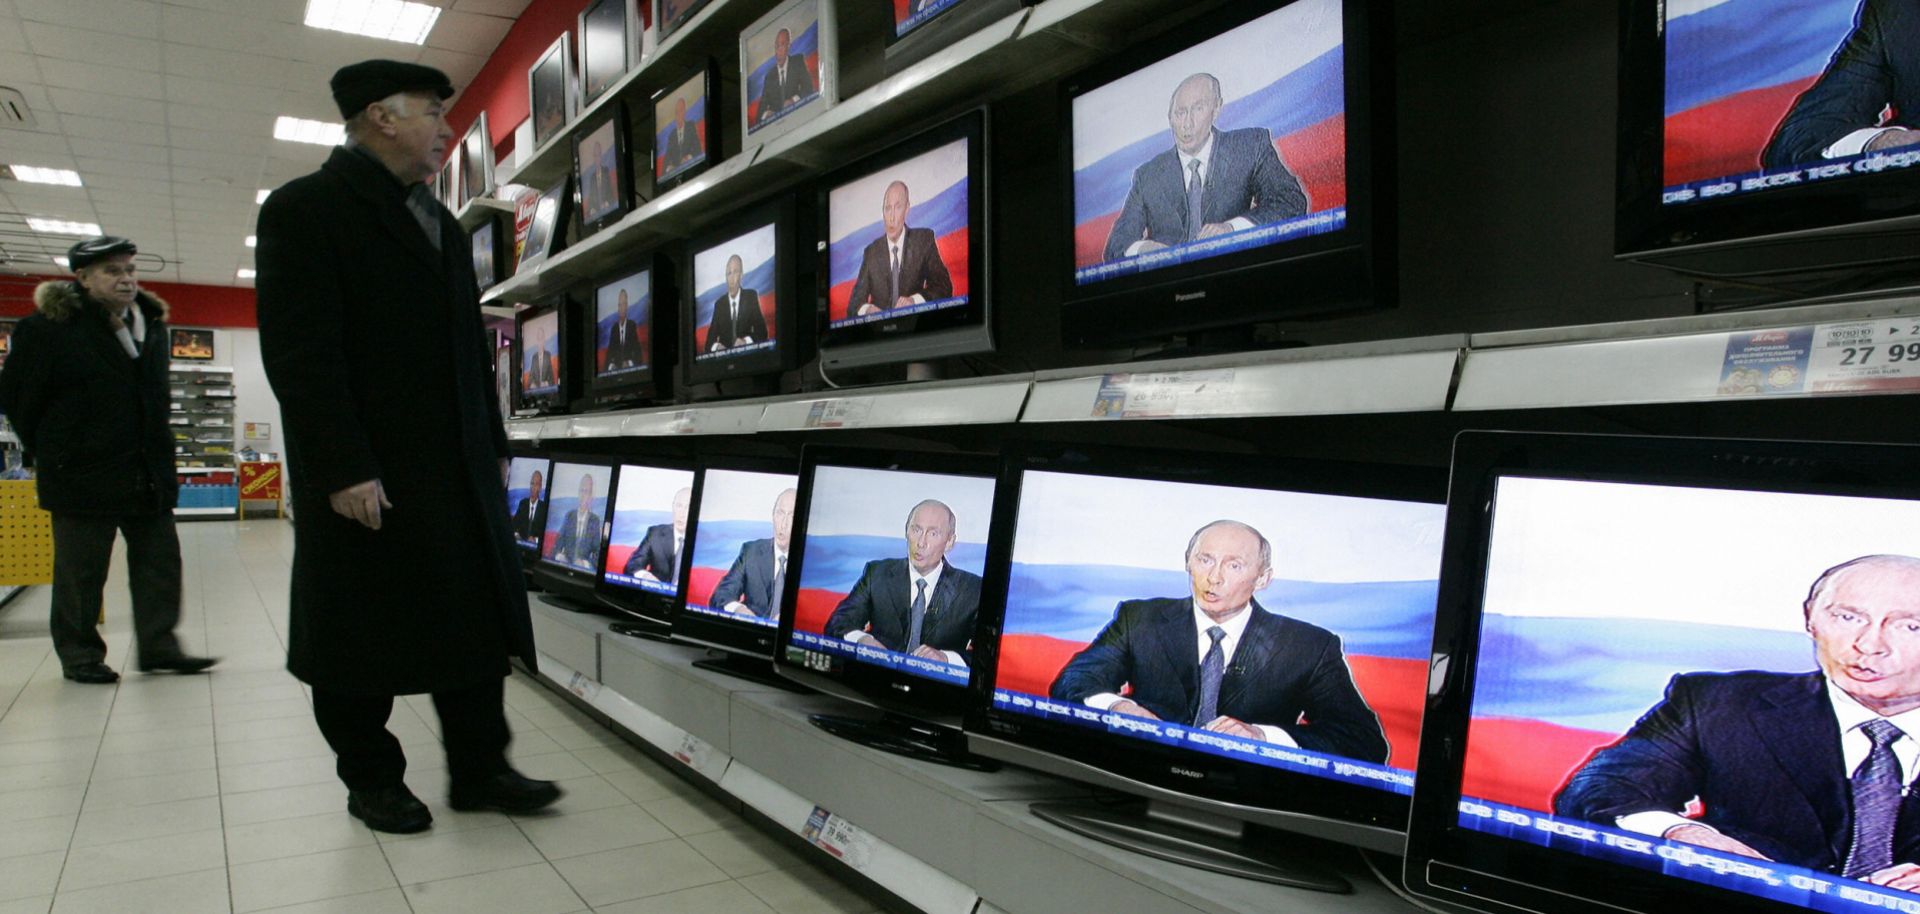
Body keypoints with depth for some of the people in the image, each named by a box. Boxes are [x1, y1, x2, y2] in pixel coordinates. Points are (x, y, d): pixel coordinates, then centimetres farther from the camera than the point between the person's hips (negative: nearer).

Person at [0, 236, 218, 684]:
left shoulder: (152, 324, 10)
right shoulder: (49, 327, -9)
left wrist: (157, 449, 14)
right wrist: (51, 452, 1)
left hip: (149, 474, 6)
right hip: (83, 475, -6)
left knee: (160, 562, 7)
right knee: (81, 572, 5)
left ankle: (158, 646, 16)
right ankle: (79, 655, 18)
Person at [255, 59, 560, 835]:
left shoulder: (439, 223, 17)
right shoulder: (305, 210, -7)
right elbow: (299, 351, -15)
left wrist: (493, 444, 15)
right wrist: (342, 469, -20)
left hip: (458, 467, 7)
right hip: (364, 476, -7)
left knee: (479, 619, 6)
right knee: (362, 634, 6)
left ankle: (479, 771, 15)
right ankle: (371, 779, 22)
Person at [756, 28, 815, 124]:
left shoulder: (798, 61, 8)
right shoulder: (769, 76, 12)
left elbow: (808, 88, -1)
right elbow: (763, 105, 8)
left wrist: (793, 100, -19)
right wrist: (765, 114, -16)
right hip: (775, 119, 2)